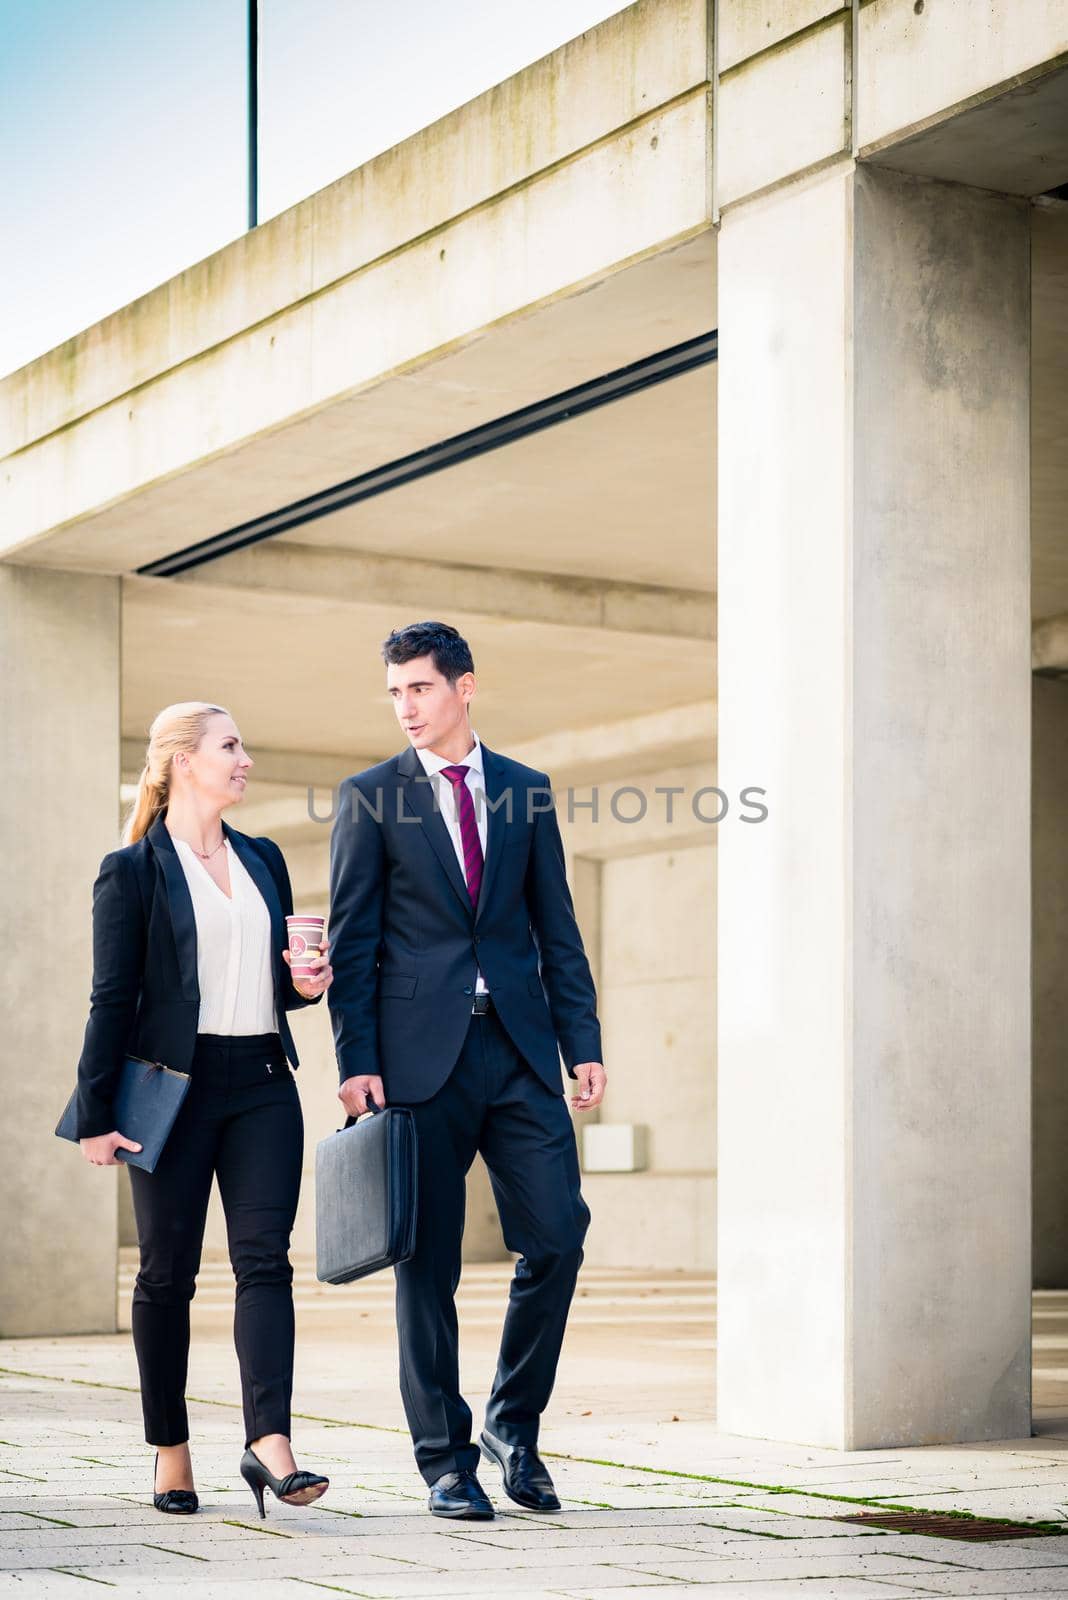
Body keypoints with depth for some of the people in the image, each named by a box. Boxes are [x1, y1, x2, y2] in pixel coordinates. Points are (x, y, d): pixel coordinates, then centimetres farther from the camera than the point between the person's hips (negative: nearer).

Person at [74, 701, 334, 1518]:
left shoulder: (264, 859, 15)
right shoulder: (132, 871, -1)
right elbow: (113, 998, -4)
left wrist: (308, 983, -1)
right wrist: (97, 1113, -7)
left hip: (263, 1085, 4)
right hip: (175, 1085, -4)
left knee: (265, 1259, -9)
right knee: (168, 1270, 4)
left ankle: (269, 1445, -16)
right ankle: (171, 1453, 14)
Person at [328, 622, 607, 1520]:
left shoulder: (526, 791, 11)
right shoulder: (370, 799, 4)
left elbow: (557, 928, 12)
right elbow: (352, 941, 1)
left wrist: (583, 1042, 5)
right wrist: (356, 1061, -8)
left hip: (520, 1049, 2)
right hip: (421, 1053, -2)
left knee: (558, 1236, -4)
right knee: (429, 1263, 2)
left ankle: (514, 1422, 16)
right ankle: (446, 1459, 12)